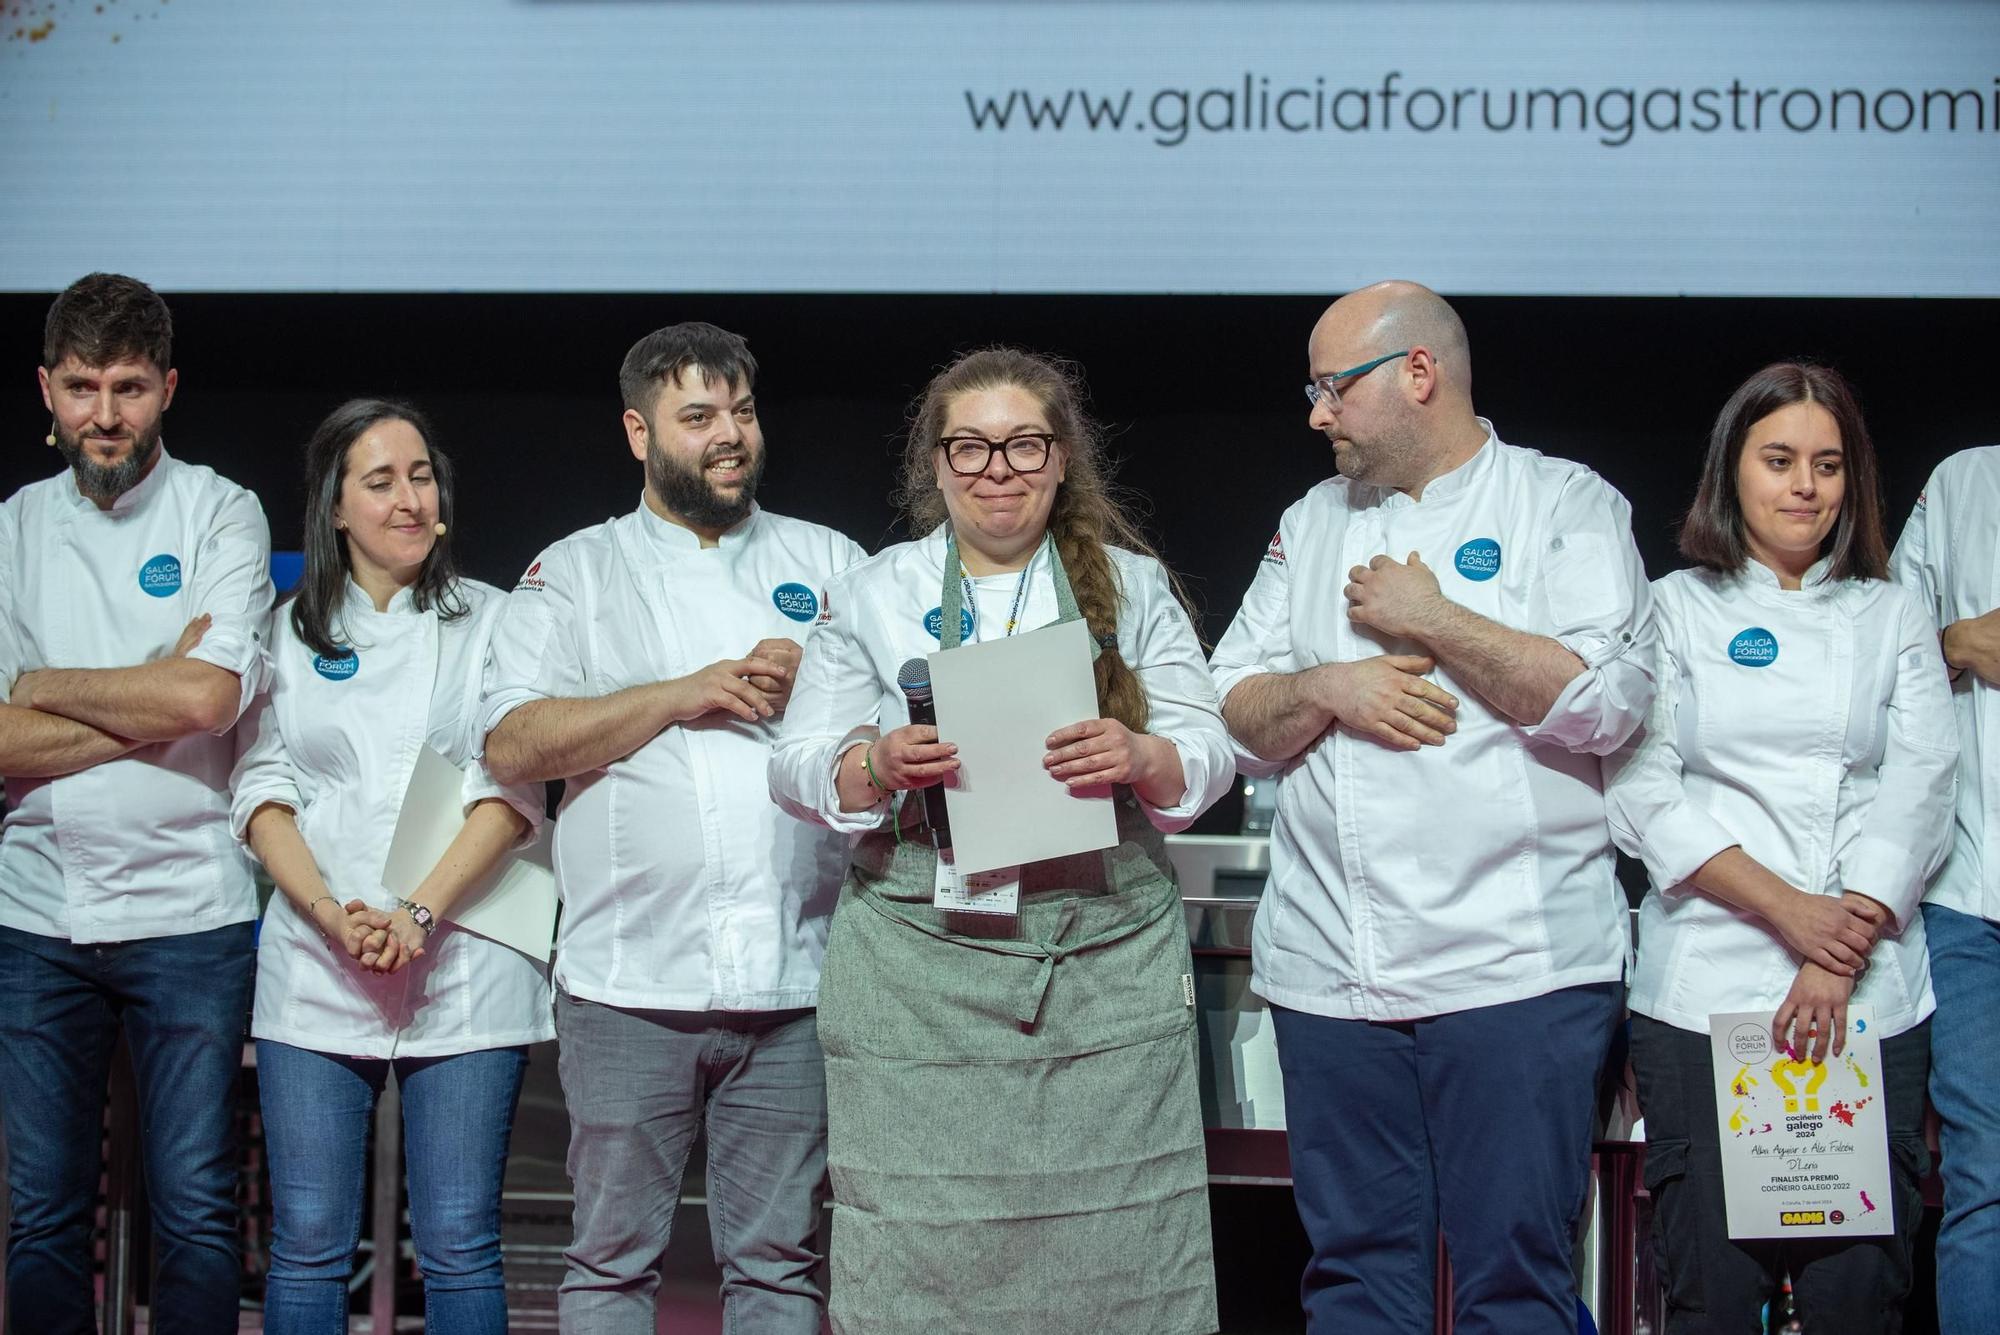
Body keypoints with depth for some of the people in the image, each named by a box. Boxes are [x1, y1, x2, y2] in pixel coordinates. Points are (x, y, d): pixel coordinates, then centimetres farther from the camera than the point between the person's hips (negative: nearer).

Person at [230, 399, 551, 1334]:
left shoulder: (491, 621, 9)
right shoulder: (289, 634, 13)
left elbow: (511, 791, 0)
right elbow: (262, 794, 5)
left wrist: (420, 914, -15)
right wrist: (337, 917, -11)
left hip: (460, 967, -1)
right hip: (315, 967, 1)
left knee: (457, 1247, -2)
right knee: (307, 1246, 1)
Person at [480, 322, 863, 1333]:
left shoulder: (827, 564, 15)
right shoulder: (575, 573, 9)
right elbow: (513, 745, -3)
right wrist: (684, 694, -9)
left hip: (792, 980, 1)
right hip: (631, 979, -1)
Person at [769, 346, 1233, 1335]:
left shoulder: (1134, 587, 13)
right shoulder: (869, 595, 12)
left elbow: (1207, 756, 7)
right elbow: (797, 769, 6)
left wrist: (1141, 760, -16)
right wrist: (876, 765, -15)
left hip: (1110, 955, 1)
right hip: (921, 974, 0)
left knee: (1115, 1248, -3)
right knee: (923, 1252, -4)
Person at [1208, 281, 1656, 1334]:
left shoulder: (1567, 505, 3)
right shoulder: (1311, 523, 18)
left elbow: (1605, 701, -12)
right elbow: (1237, 716, 14)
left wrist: (1427, 621, -7)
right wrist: (1328, 687, -6)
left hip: (1512, 966, -4)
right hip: (1330, 969, 5)